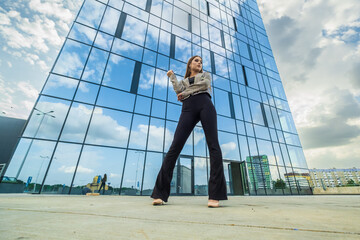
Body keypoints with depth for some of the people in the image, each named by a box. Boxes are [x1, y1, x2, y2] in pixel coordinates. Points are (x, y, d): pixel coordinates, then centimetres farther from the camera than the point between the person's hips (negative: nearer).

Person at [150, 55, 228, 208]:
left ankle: (215, 195, -15)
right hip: (188, 109, 1)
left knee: (213, 145, -16)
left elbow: (205, 84, 7)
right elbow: (179, 92, 10)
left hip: (205, 104, 0)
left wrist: (185, 92, 10)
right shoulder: (183, 81, 35)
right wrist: (172, 77, 21)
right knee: (175, 147, -14)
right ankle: (160, 194, -12)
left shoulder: (206, 74, 33)